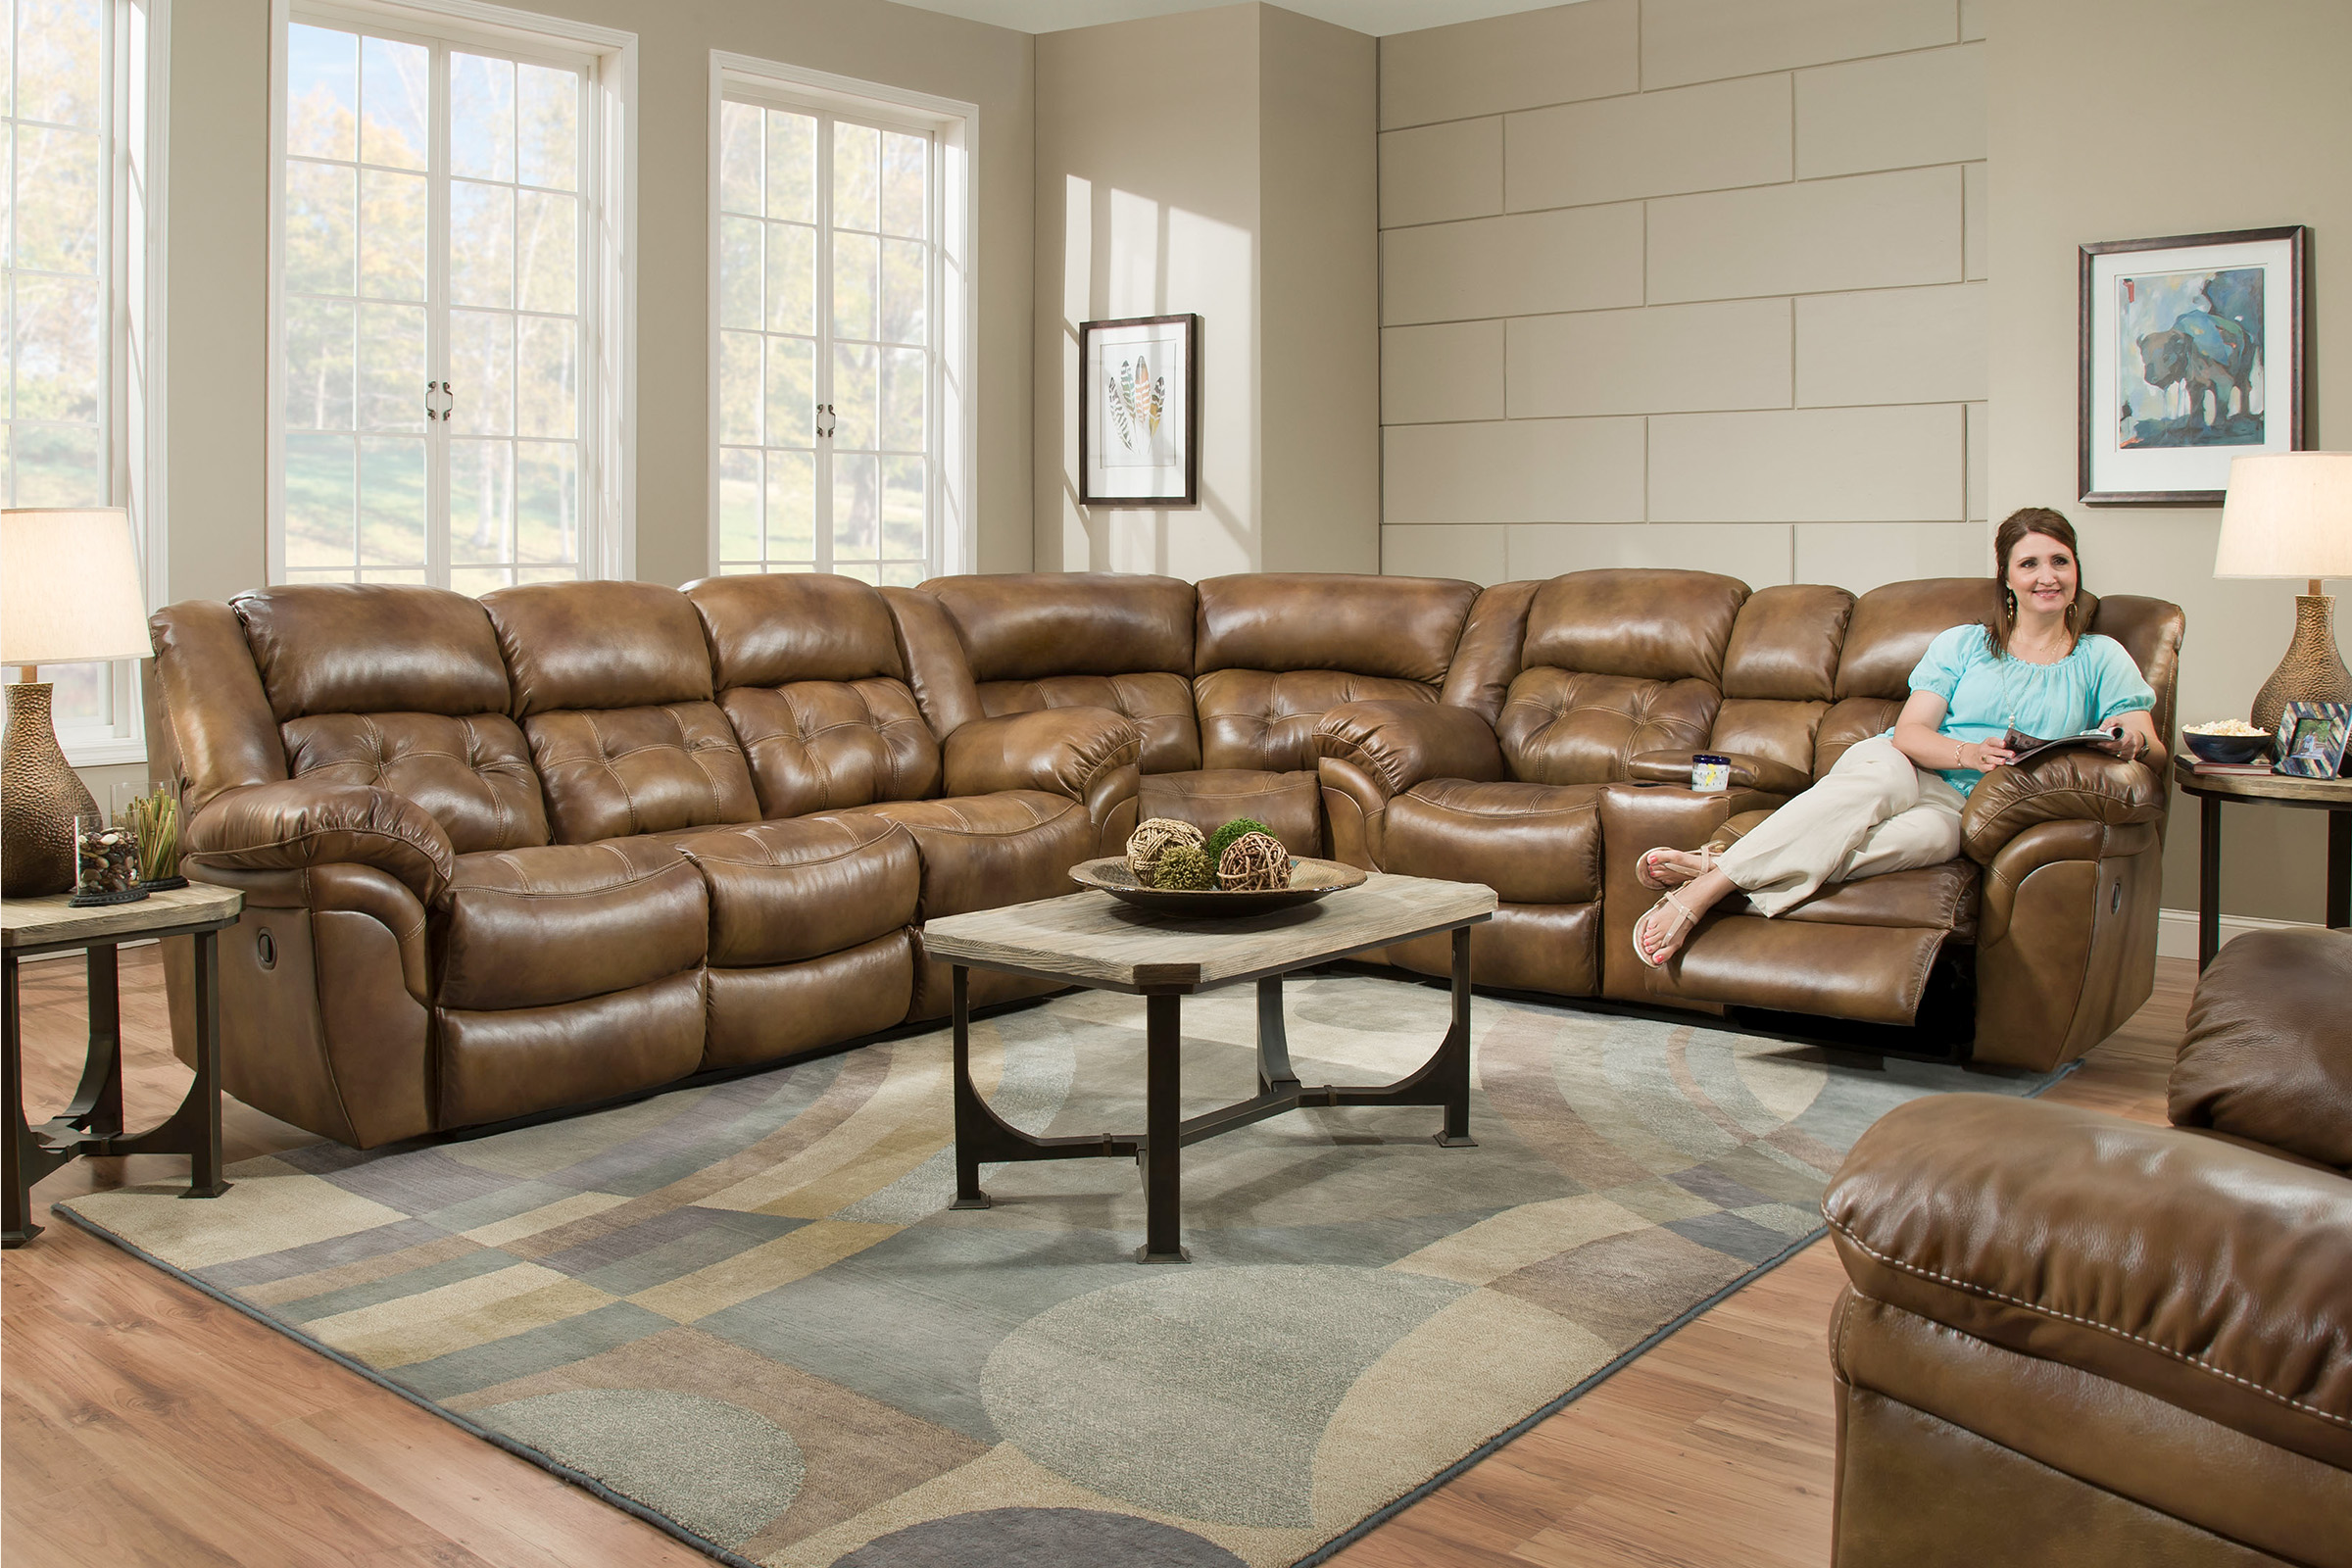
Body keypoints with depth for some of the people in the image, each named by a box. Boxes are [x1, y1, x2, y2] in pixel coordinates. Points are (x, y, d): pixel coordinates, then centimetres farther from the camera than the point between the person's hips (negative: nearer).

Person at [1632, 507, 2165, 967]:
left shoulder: (2101, 658, 16)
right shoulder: (1962, 643, 14)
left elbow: (2154, 752, 7)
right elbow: (1909, 731, 2)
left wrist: (2133, 739, -18)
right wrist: (1967, 753, -19)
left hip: (1962, 809, -1)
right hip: (1902, 767, 1)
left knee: (1931, 833, -41)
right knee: (1880, 776, -40)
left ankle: (1709, 877, -51)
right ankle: (1711, 877, -51)